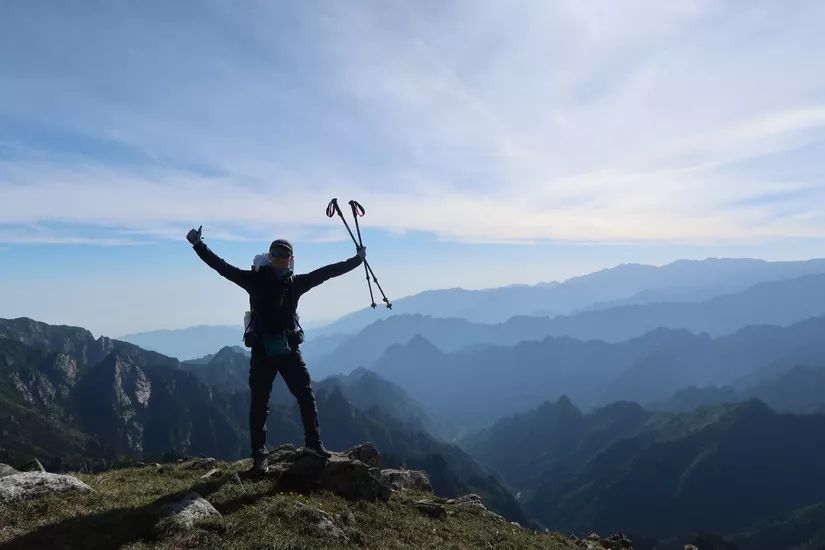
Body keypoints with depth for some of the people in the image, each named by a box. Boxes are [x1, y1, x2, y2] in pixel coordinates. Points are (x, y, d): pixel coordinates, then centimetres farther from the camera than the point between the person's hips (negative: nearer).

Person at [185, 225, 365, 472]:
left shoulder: (295, 283, 7)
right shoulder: (256, 279, 1)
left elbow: (326, 272, 9)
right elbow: (222, 266, -2)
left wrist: (357, 259, 10)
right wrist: (198, 245, -8)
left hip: (289, 350, 2)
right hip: (262, 352, -2)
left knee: (307, 396, 2)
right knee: (259, 405, 4)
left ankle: (314, 444, 17)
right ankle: (259, 457, 15)